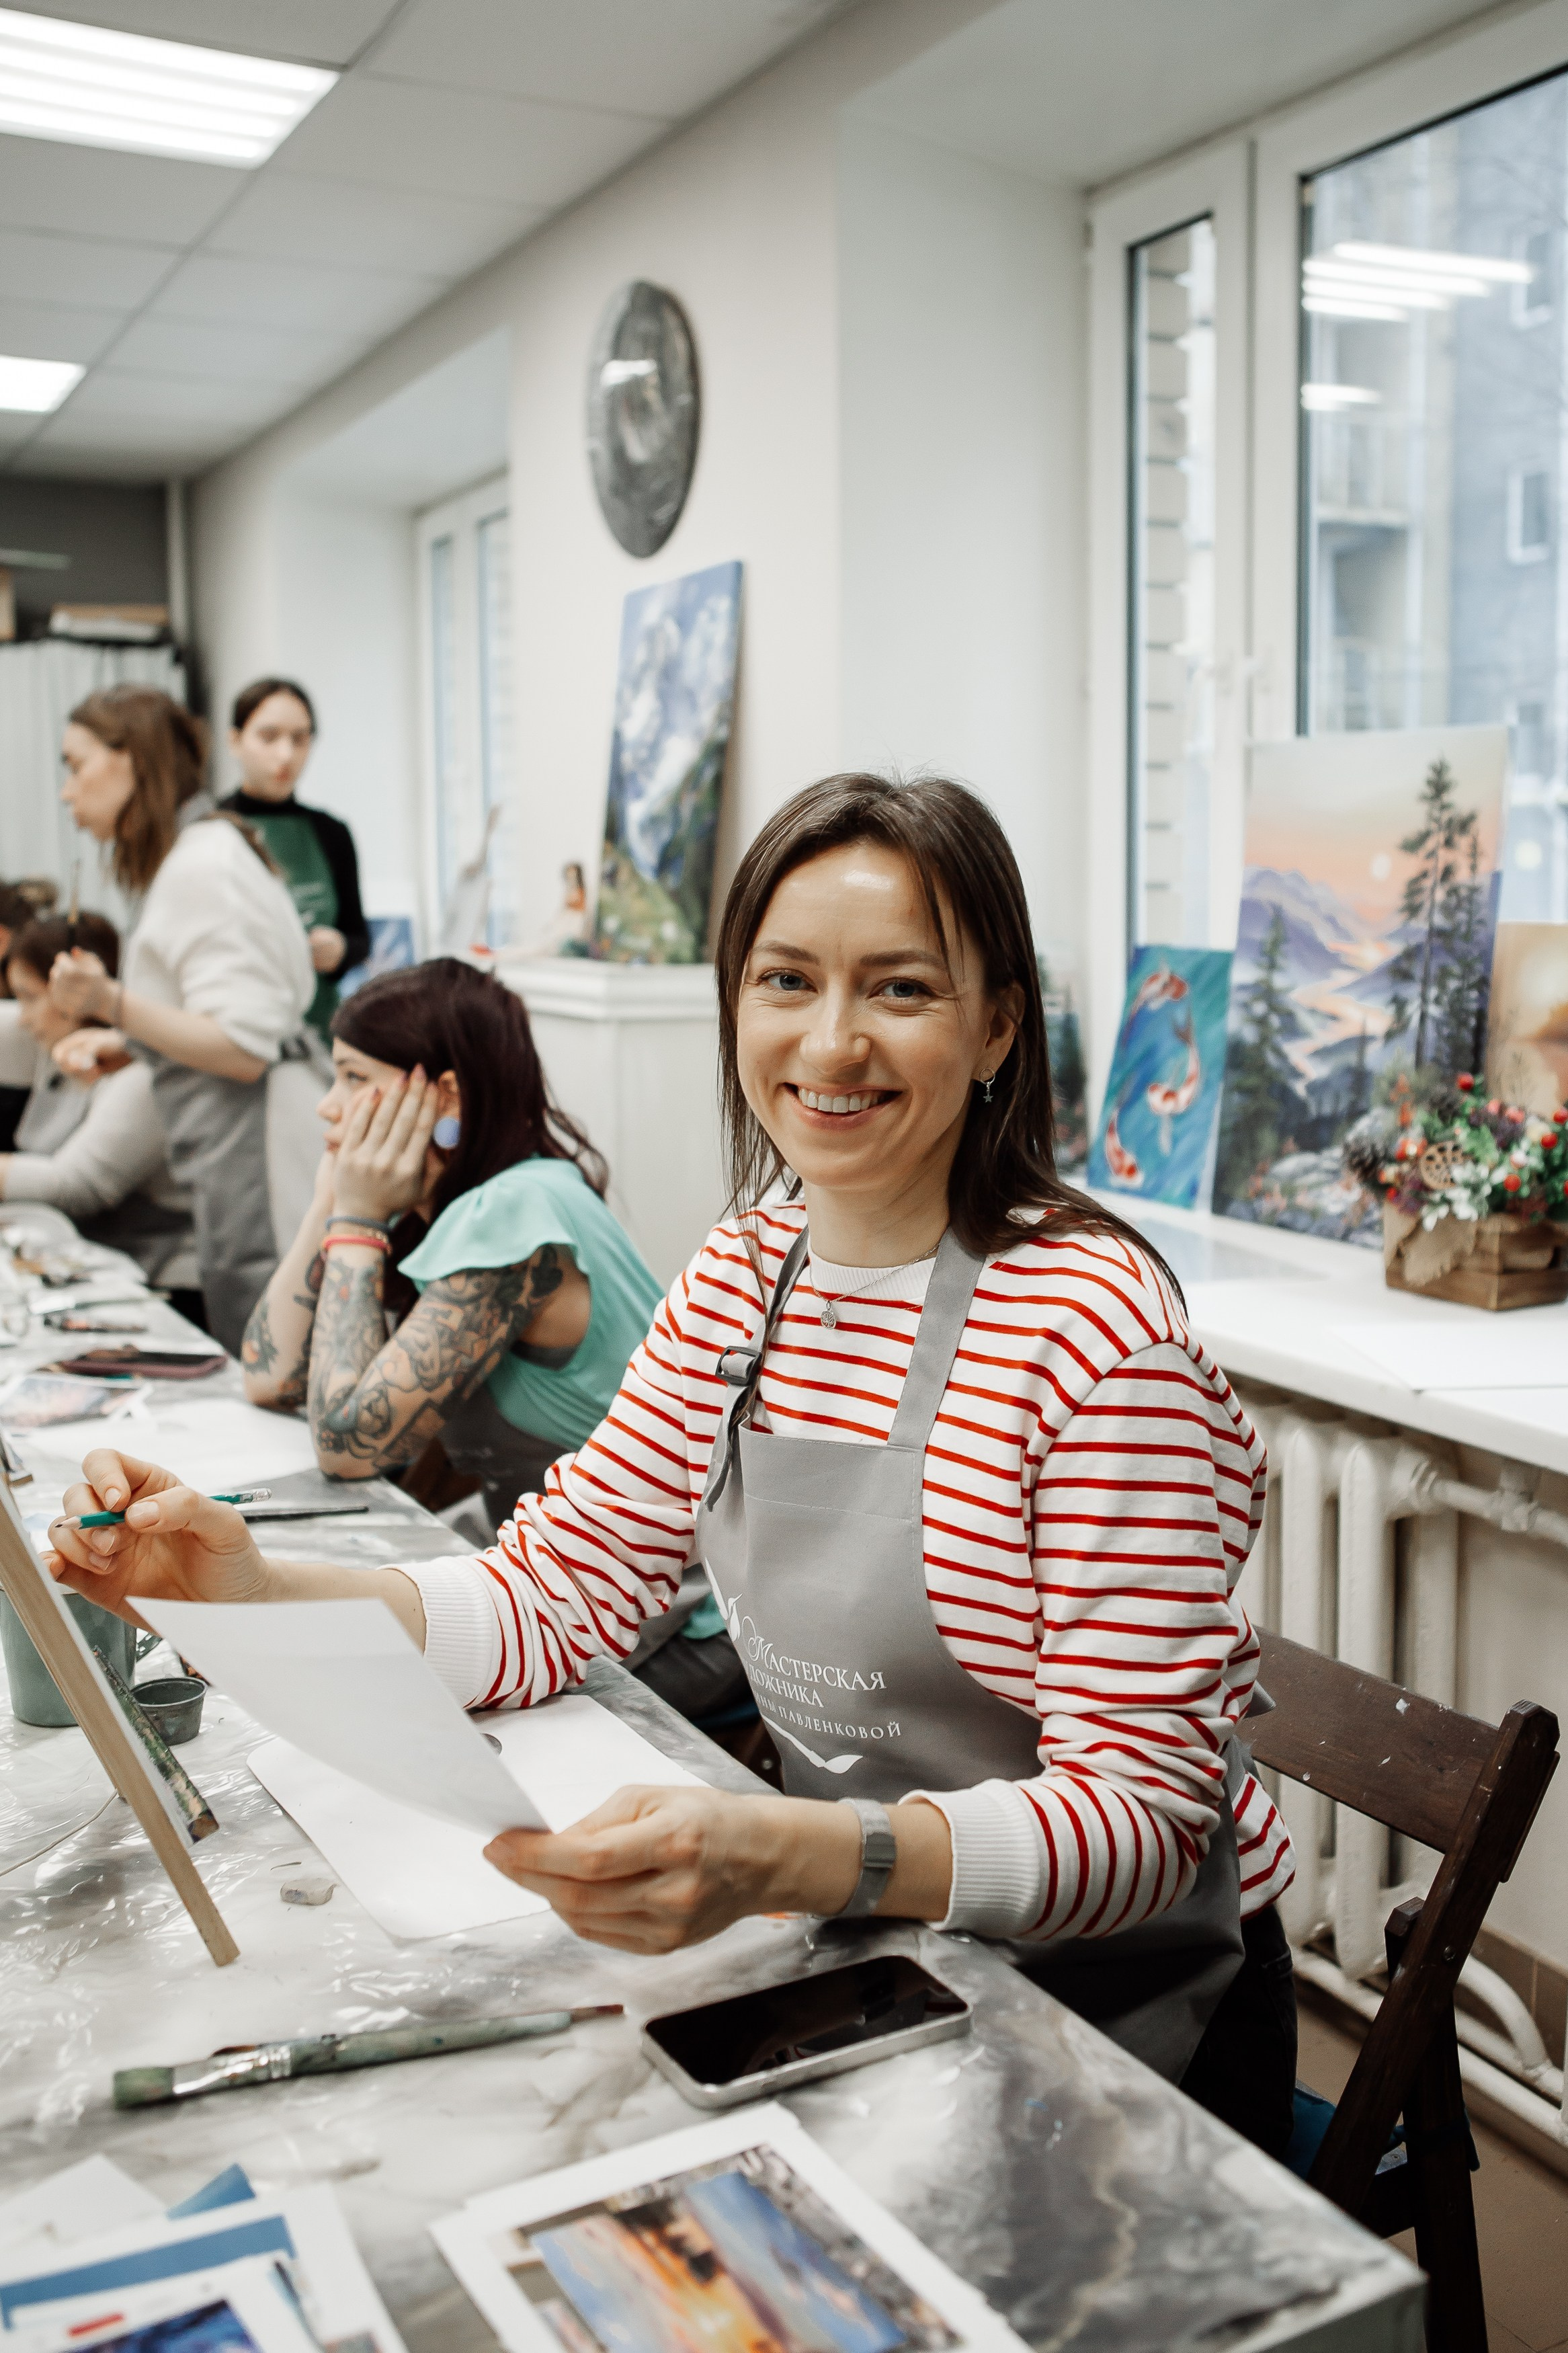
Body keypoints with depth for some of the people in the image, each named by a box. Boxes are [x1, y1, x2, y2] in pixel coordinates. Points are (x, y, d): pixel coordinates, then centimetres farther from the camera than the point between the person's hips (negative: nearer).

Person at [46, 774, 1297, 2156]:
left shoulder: (1091, 1328, -22)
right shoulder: (751, 1272, 1)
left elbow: (1145, 1810, -23)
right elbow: (557, 1597, 0)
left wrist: (785, 1858, -40)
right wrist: (257, 1592, -16)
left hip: (1119, 2025, -5)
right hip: (871, 1974, 6)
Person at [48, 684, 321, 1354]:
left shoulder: (205, 866, -15)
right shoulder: (184, 860, 17)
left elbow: (244, 1051, -20)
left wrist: (114, 1004, -27)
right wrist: (123, 1041, 15)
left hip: (259, 1165, -10)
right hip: (232, 1171, 10)